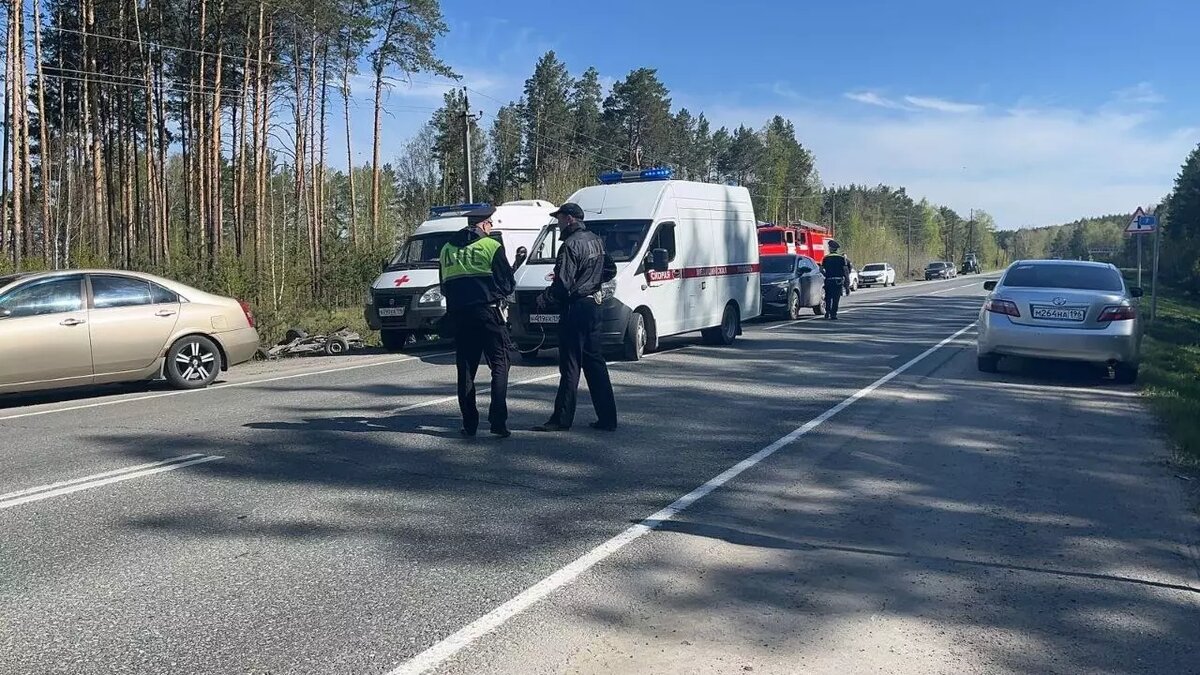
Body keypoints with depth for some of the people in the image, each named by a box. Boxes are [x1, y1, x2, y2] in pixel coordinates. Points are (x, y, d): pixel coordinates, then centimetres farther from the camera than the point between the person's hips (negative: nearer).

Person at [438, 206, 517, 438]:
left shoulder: (447, 249, 12)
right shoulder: (491, 246, -4)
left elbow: (444, 286, 17)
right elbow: (507, 283, -1)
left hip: (458, 316, 5)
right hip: (488, 312, -5)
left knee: (465, 369, 10)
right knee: (499, 365, 1)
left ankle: (469, 424, 10)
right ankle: (498, 421, -7)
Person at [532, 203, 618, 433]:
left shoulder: (571, 245, -15)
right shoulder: (596, 241, 13)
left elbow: (562, 284, -20)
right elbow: (610, 270, 23)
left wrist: (544, 299, -6)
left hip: (575, 308, -9)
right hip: (593, 306, 9)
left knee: (570, 365, -4)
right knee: (595, 362, 12)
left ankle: (562, 418, 2)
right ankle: (607, 418, 14)